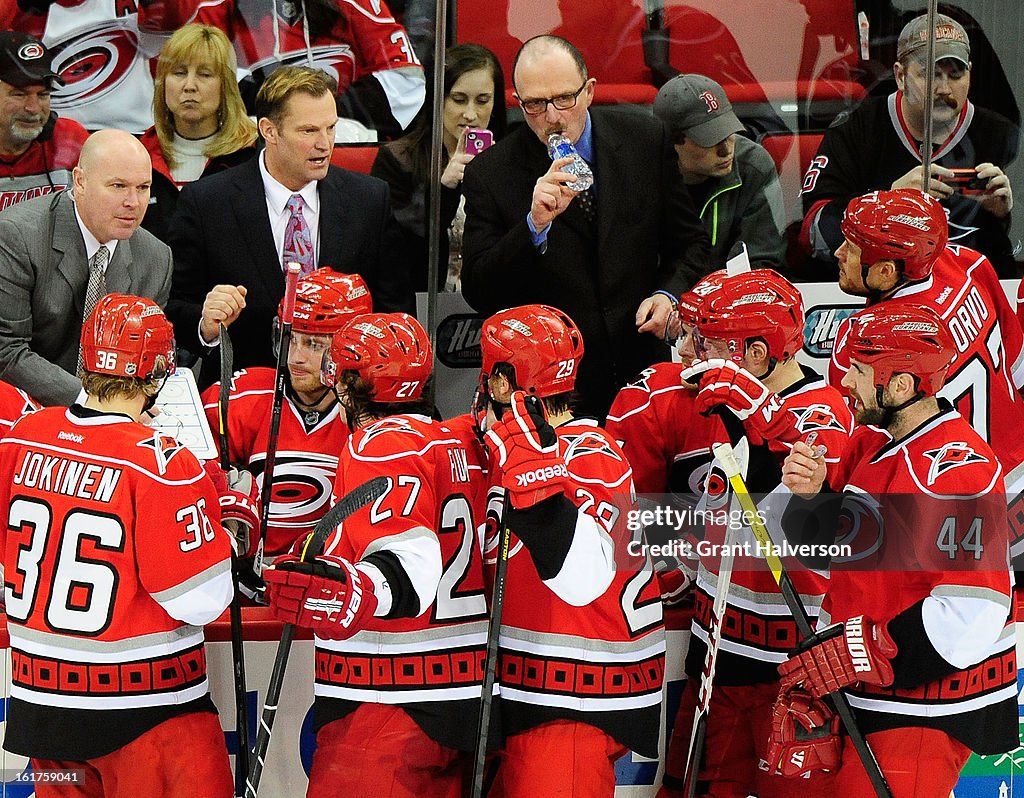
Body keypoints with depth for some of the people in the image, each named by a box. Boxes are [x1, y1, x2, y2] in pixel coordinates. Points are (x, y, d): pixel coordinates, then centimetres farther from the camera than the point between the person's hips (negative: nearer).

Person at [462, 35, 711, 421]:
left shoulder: (646, 141, 2)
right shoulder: (489, 173, -4)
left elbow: (690, 244, 12)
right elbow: (479, 293, -9)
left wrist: (670, 295, -8)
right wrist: (535, 224, -22)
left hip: (640, 374, 2)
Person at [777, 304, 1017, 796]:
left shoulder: (958, 468, -21)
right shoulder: (871, 442, 8)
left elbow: (970, 615, -27)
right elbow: (817, 544, 16)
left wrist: (857, 654, -23)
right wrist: (811, 493, -7)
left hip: (928, 711, -9)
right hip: (868, 687, 9)